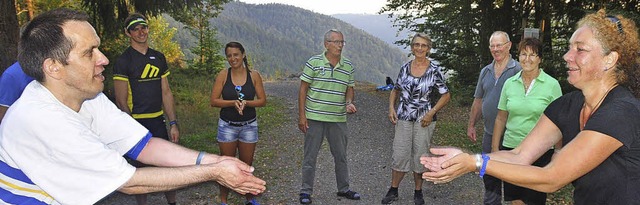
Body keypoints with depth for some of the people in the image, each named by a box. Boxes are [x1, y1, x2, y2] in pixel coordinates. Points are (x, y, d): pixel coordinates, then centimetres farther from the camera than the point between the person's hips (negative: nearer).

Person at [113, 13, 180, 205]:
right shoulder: (123, 61, -8)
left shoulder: (159, 57, 9)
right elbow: (121, 101, -10)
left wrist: (173, 123, 5)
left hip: (158, 122, 5)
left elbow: (166, 93, 10)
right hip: (136, 123, -5)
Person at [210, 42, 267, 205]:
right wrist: (233, 102, -21)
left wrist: (246, 103, -19)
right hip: (227, 126, 0)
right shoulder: (223, 75, -4)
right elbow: (214, 101, -7)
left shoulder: (254, 76, -3)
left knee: (246, 165, 10)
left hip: (249, 126, 1)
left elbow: (263, 101, -2)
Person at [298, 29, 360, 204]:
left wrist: (349, 103, -8)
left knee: (341, 156, 14)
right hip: (314, 118, -4)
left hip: (338, 119, 4)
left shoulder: (348, 66, 5)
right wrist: (302, 116, -9)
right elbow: (303, 89, -4)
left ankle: (343, 189, 30)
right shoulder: (313, 62, -6)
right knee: (310, 156, 5)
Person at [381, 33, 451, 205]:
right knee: (399, 154, 2)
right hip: (403, 118, 2)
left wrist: (432, 112, -12)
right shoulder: (405, 68, 4)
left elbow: (446, 95, -2)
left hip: (424, 119, -2)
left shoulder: (434, 70, -6)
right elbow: (395, 90, 15)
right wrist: (391, 107, 0)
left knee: (420, 155, 6)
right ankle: (393, 190, 17)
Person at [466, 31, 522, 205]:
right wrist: (471, 125, 13)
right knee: (489, 174, 15)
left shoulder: (518, 70, -9)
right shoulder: (485, 71, 9)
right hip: (489, 133, 6)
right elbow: (478, 100, 15)